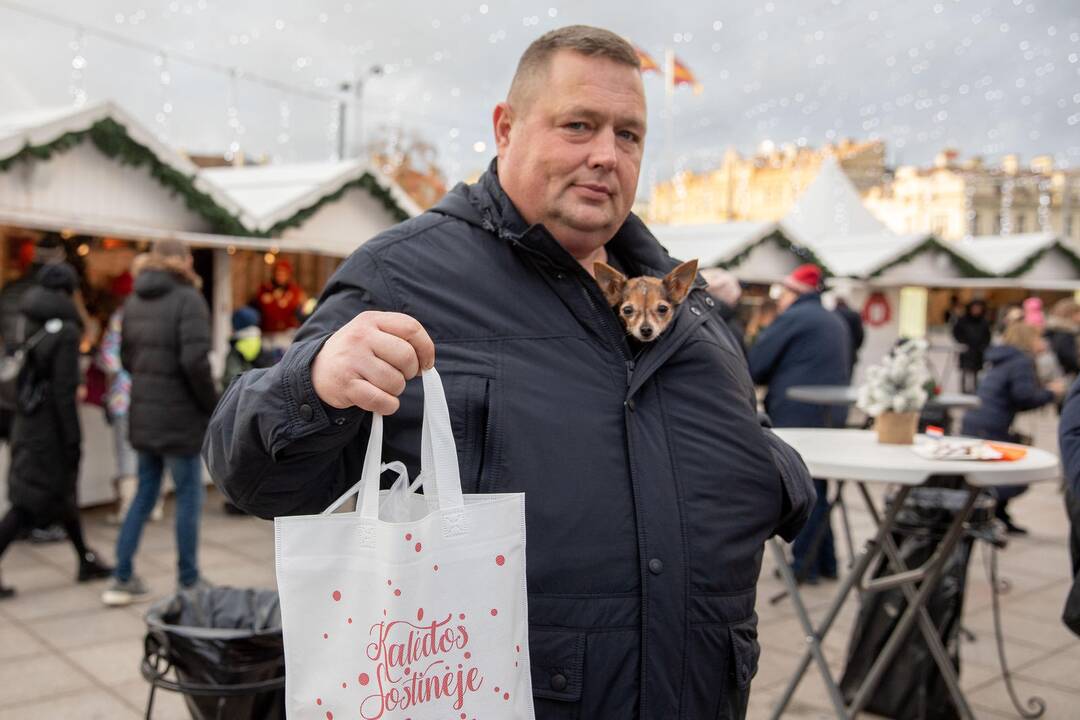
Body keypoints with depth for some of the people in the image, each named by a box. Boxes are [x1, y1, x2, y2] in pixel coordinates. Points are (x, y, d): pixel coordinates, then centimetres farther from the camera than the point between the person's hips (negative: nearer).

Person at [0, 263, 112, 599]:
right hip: (48, 428, -8)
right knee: (31, 501, 0)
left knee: (61, 492, 17)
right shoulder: (65, 331, -16)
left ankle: (85, 560, 30)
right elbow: (64, 391, -18)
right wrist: (73, 441, -13)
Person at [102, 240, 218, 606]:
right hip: (179, 417, -7)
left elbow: (127, 357, 14)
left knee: (145, 494, 18)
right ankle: (189, 584, 15)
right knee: (189, 497, 6)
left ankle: (123, 580, 21)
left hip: (142, 414, 7)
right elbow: (195, 360, -21)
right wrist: (213, 405, -10)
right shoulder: (188, 299, -13)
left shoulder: (134, 302, 9)